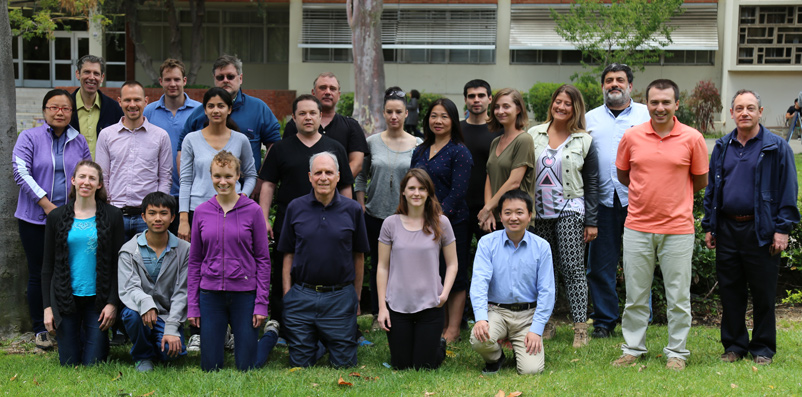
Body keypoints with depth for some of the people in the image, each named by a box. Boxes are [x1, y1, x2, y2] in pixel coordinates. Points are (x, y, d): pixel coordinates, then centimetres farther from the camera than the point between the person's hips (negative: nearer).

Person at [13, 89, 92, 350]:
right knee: (39, 273, 4)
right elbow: (21, 173, -11)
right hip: (35, 219, -2)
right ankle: (39, 329, 14)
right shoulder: (29, 138, -1)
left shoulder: (79, 141, 9)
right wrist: (47, 205, -17)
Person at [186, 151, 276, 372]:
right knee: (210, 367, 6)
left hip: (244, 293, -2)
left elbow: (263, 259, -2)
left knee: (247, 366, 3)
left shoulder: (253, 211, -3)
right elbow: (194, 261, 7)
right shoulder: (201, 212, 3)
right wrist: (192, 305, 4)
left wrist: (261, 303, -7)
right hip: (210, 294, 2)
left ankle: (271, 333, 34)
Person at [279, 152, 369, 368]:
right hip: (301, 296, 1)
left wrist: (357, 296, 7)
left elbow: (358, 255, 7)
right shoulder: (295, 208, 3)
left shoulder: (352, 209, 1)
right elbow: (288, 254, 8)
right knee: (300, 364, 6)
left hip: (340, 298, -1)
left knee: (344, 363, 4)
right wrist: (287, 293, 1)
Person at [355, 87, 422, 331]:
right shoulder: (372, 142, 3)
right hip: (376, 214, 1)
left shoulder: (418, 145, 1)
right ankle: (378, 315, 19)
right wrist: (361, 207, 3)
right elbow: (361, 176, 10)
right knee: (378, 265, 8)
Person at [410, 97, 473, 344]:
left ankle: (453, 330, 7)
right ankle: (439, 326, 18)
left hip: (452, 222, -6)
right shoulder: (420, 152, 14)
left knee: (454, 277, 1)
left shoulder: (460, 152, -5)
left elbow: (457, 193, -12)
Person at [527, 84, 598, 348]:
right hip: (539, 212, 3)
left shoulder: (584, 141, 3)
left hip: (570, 211, -2)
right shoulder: (534, 135, 8)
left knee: (573, 268, -7)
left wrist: (591, 221, 0)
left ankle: (580, 327, -6)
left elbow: (592, 183, 4)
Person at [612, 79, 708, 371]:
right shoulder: (631, 136, 1)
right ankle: (633, 349, 23)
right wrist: (649, 192, 10)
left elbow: (700, 182, 8)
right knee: (635, 295, 10)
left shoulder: (692, 139, -3)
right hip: (637, 227, 2)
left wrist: (675, 195, 8)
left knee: (678, 296, 5)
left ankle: (677, 352, 18)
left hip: (678, 228, -1)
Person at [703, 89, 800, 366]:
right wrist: (709, 226, 11)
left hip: (760, 231, -4)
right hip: (727, 228, 4)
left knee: (763, 294, 3)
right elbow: (711, 189, 16)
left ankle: (763, 348, 14)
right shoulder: (722, 147, 11)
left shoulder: (776, 148, -1)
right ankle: (734, 345, 19)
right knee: (730, 291, 8)